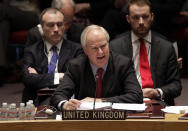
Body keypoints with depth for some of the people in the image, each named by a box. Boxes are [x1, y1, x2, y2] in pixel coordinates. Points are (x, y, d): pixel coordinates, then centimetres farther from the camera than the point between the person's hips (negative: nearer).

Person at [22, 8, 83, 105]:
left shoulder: (76, 50, 10)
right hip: (38, 101, 0)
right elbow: (27, 79, -1)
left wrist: (39, 77, -4)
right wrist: (57, 77, -7)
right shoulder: (31, 51, 13)